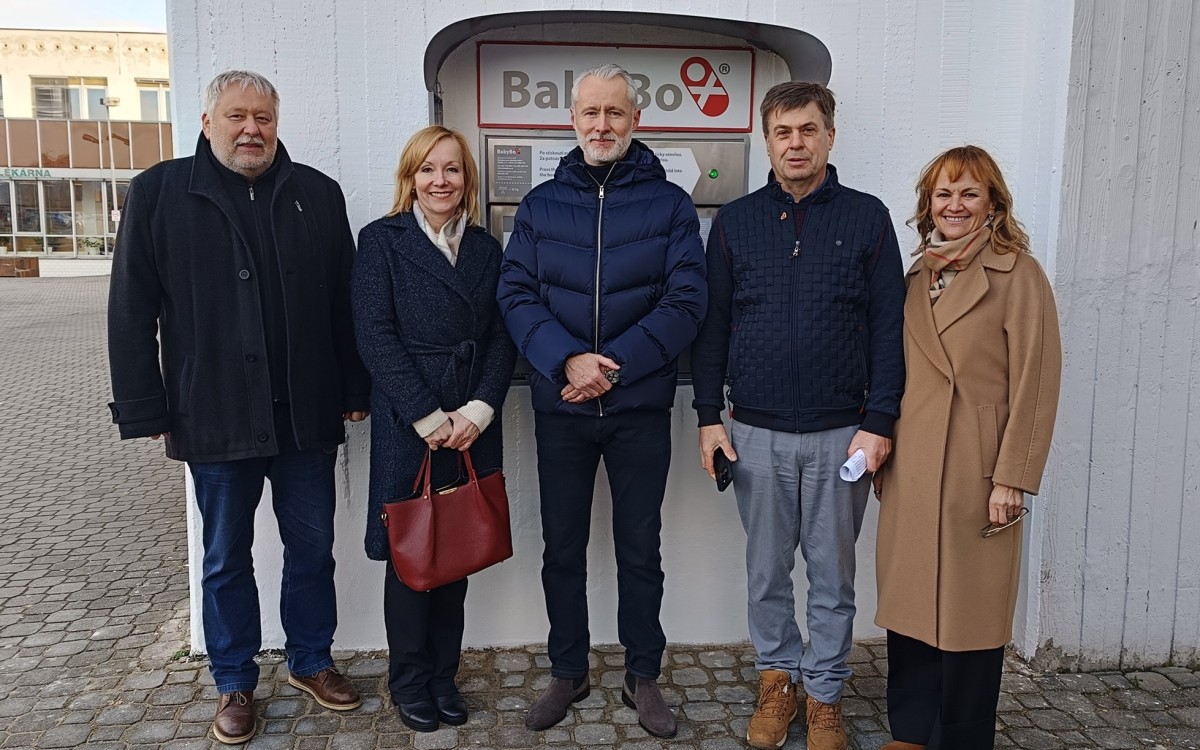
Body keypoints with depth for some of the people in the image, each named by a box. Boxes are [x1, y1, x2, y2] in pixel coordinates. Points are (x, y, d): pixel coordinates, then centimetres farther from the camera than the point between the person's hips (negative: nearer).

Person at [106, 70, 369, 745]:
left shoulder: (317, 194, 6)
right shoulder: (159, 193, 0)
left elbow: (346, 303, 7)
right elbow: (131, 312, -1)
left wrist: (356, 392, 5)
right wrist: (146, 411, -5)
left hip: (306, 413, 2)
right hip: (215, 417, -1)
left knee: (312, 548, 13)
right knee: (226, 558, 12)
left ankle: (313, 661, 33)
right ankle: (236, 683, 29)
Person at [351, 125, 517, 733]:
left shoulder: (485, 248, 12)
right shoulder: (382, 239, 0)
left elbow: (502, 336, 6)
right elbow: (375, 335, -9)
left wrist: (480, 408, -9)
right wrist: (428, 417, -14)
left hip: (473, 424, 4)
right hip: (408, 425, -3)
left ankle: (443, 675, 26)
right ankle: (410, 682, 24)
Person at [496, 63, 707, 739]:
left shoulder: (670, 203, 0)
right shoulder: (541, 204, 5)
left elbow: (686, 300, -8)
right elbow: (516, 295, -2)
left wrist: (611, 367, -17)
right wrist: (568, 360, -19)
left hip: (641, 408, -1)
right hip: (560, 410, 2)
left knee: (641, 550, 10)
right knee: (562, 549, 12)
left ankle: (643, 675, 27)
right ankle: (568, 672, 30)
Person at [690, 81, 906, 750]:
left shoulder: (867, 218, 2)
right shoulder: (736, 223, 6)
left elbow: (889, 327, -1)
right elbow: (713, 323, 6)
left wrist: (880, 423, -7)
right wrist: (709, 417, 1)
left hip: (841, 433, -1)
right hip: (757, 432, 1)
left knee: (833, 575, 10)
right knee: (767, 572, 12)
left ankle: (825, 695, 27)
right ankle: (777, 680, 30)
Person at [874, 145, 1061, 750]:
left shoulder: (1018, 274, -5)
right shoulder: (917, 278, 14)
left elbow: (1035, 385, -9)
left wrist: (1012, 479, -13)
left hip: (974, 473, -5)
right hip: (909, 470, 6)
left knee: (967, 612, 4)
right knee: (909, 608, 11)